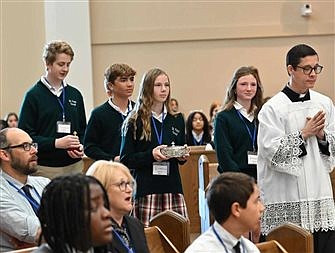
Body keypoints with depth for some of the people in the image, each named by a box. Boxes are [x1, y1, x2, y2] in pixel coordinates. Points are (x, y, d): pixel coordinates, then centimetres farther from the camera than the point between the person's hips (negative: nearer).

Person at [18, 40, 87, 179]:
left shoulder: (75, 95, 13)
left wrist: (81, 147, 0)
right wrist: (56, 143, -16)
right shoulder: (34, 95, -3)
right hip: (45, 169, -4)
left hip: (74, 167, 4)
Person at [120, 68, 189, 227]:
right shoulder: (135, 122, 2)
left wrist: (183, 157, 2)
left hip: (172, 188, 4)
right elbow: (125, 160, -1)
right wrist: (150, 155, -15)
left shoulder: (177, 121, 15)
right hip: (145, 190, -4)